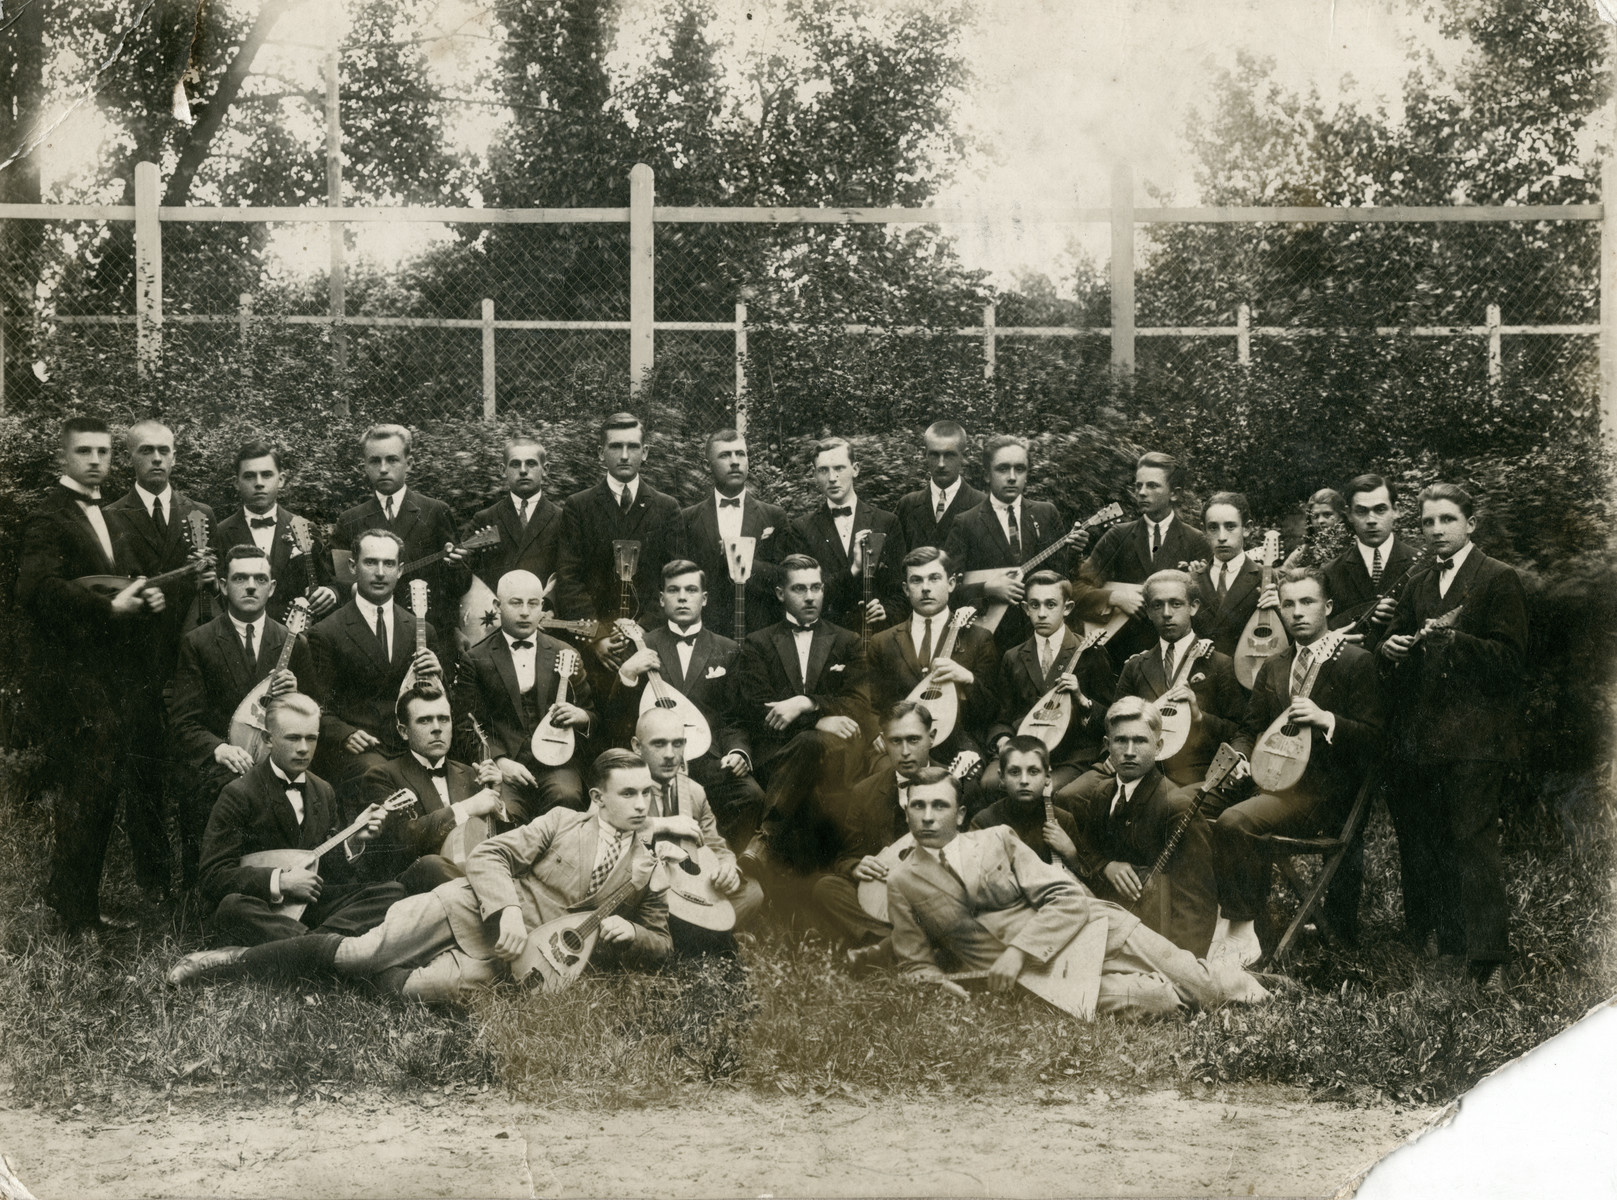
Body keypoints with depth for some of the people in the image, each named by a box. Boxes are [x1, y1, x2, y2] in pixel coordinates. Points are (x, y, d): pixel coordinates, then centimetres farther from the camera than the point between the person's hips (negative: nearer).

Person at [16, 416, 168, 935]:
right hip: (71, 674, -9)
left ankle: (82, 906, 20)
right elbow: (36, 588, -24)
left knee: (103, 792, 11)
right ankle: (75, 916, 1)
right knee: (84, 793, -7)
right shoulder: (49, 517, -10)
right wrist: (111, 606, -23)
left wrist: (143, 600, 7)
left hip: (108, 673, 9)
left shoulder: (104, 516, 19)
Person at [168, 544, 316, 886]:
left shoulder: (294, 644, 14)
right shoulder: (196, 643, 7)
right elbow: (183, 724, -1)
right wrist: (219, 748, -22)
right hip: (219, 764, -2)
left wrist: (295, 696, -7)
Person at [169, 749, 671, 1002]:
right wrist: (507, 909, -20)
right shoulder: (560, 822, 4)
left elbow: (659, 942, 16)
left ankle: (383, 979, -4)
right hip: (470, 907, -1)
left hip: (510, 953, 1)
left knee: (451, 987, -31)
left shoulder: (646, 869, 9)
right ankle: (241, 959, 2)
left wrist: (625, 932, -6)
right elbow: (486, 856, -3)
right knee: (360, 950, -13)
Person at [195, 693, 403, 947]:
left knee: (392, 892, -13)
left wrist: (353, 843, -3)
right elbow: (214, 876, -12)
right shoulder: (239, 795, -6)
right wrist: (279, 881, -20)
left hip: (310, 904, 6)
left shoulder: (324, 792, 15)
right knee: (232, 907, -39)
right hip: (262, 911, -6)